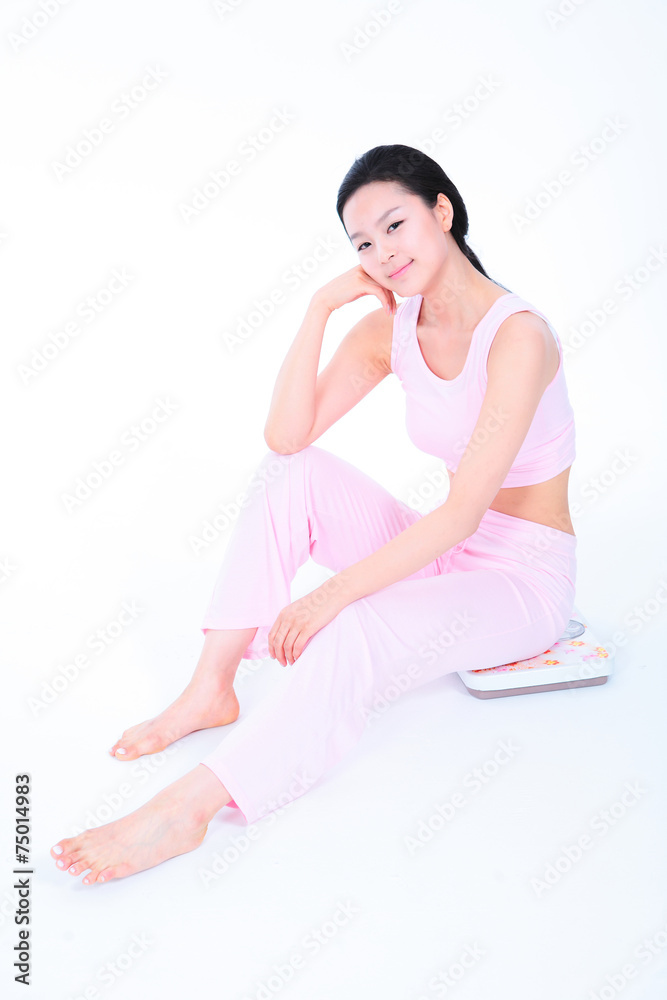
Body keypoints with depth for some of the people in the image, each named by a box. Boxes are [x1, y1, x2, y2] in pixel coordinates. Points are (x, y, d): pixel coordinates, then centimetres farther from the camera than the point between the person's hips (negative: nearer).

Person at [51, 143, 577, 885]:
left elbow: (464, 511, -27)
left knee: (354, 637, -33)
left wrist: (334, 594, -27)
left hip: (526, 578, -6)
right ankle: (212, 689, -13)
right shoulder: (390, 328, -1)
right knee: (293, 473, -12)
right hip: (447, 549, 6)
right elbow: (287, 435, -11)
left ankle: (188, 806, -27)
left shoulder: (517, 336, -22)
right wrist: (322, 305, -16)